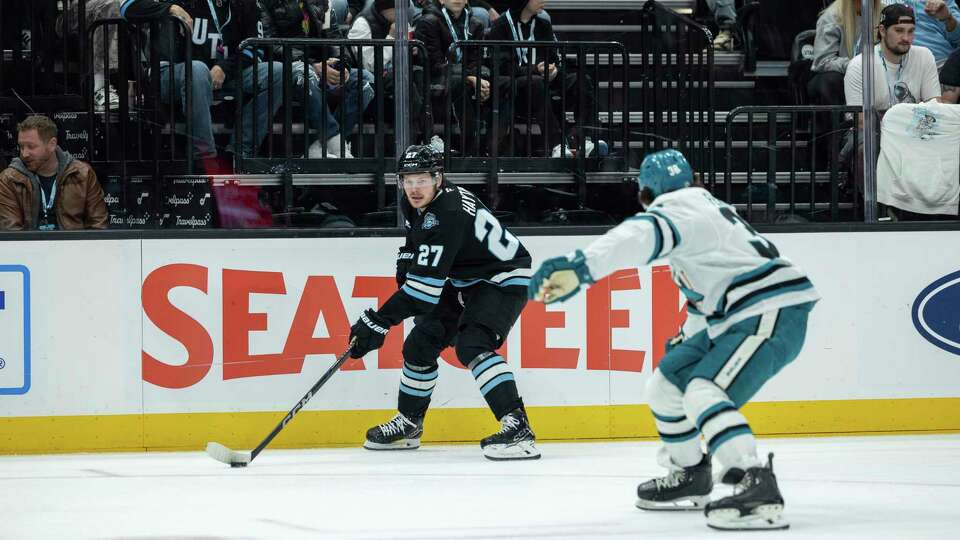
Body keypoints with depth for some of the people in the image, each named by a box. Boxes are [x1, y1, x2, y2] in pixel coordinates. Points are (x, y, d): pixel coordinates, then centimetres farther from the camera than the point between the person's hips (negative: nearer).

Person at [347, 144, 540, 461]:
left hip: (504, 279, -10)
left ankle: (518, 429, -36)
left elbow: (426, 283, -36)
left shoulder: (448, 214, -33)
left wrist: (379, 322, -36)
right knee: (420, 344, 11)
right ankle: (408, 425, 30)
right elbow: (413, 250, 20)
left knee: (472, 345, -29)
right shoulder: (414, 205, -4)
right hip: (465, 280, 10)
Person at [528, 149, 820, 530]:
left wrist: (579, 269, -44)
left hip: (772, 314, -10)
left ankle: (758, 487, -42)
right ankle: (689, 476, 33)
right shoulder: (704, 206, 23)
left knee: (704, 392, -28)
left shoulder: (676, 208, -10)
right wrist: (686, 341, 45)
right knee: (667, 384, 16)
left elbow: (641, 238, -32)